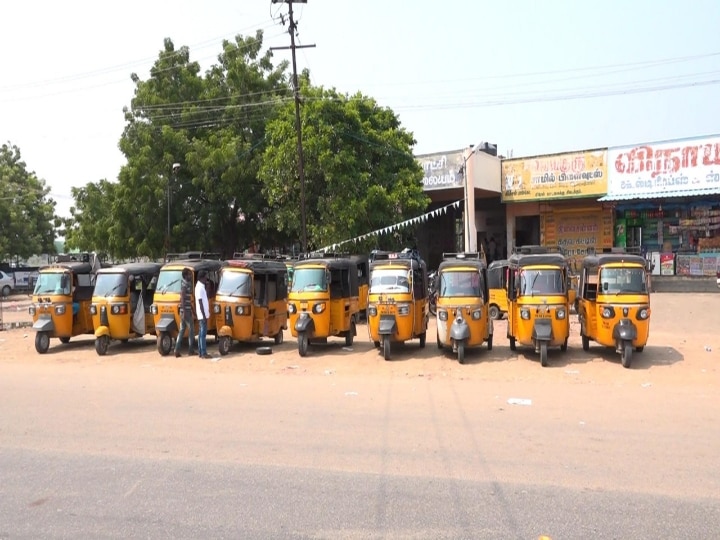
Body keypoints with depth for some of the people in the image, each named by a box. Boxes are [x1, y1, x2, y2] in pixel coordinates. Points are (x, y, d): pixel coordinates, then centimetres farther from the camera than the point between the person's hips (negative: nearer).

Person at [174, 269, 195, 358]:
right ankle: (191, 350, 6)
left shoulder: (188, 284, 16)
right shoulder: (185, 285, -14)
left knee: (182, 330, 9)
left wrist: (193, 310, 25)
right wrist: (184, 312, -24)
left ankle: (177, 351, 9)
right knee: (191, 330, 0)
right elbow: (182, 299, -20)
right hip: (186, 311, -9)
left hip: (186, 311, 9)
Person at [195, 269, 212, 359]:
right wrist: (204, 315, -21)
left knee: (201, 333, 11)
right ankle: (204, 353, -6)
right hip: (202, 315, -10)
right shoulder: (200, 287, -16)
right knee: (203, 333, -7)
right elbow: (200, 302, -20)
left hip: (203, 314, 10)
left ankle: (200, 352, 16)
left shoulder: (200, 286, 15)